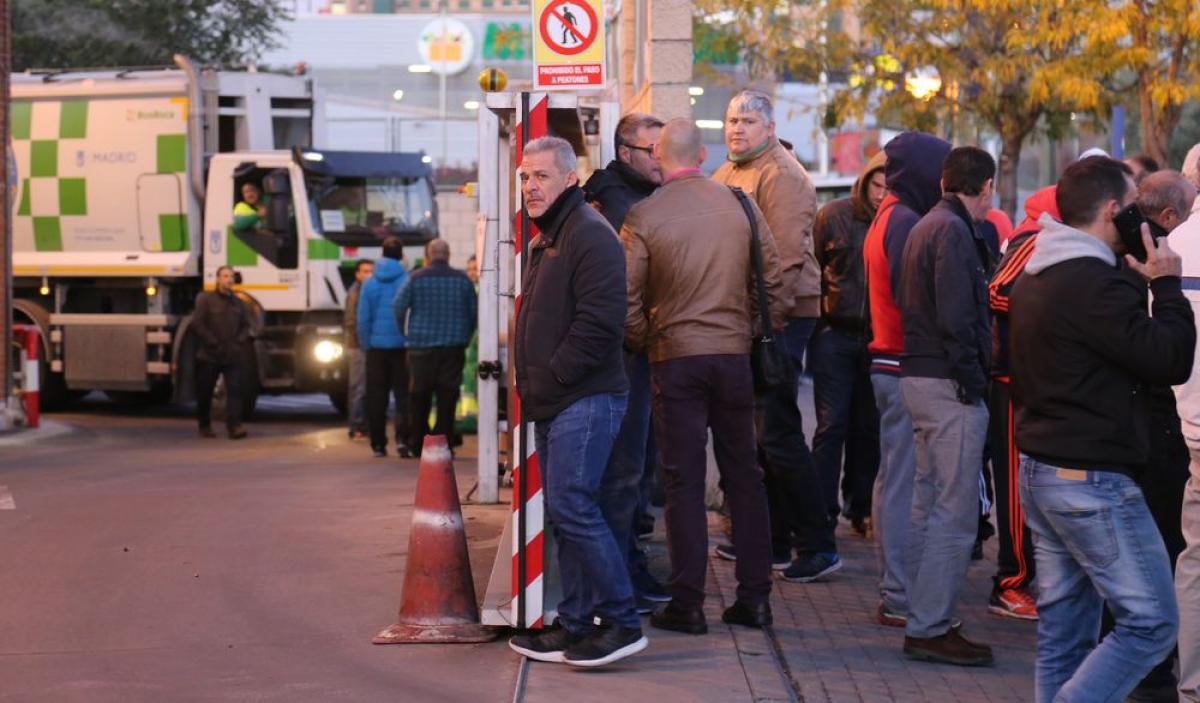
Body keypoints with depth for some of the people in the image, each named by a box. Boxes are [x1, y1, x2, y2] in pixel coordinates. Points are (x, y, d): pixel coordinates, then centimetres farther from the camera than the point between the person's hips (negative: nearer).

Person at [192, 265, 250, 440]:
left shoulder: (238, 303, 13)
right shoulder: (206, 299, -2)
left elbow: (245, 325, 18)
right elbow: (197, 324, -8)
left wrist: (240, 342, -1)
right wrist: (213, 344, -12)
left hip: (233, 357, 3)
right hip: (209, 356, -3)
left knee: (235, 391, -11)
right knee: (204, 393, 7)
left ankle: (234, 426, -17)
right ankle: (205, 426, 23)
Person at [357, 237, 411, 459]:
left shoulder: (370, 283, 1)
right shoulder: (408, 281, -6)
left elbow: (363, 319, 2)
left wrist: (366, 345, 10)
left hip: (377, 347, 2)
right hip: (402, 346, -2)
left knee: (376, 398, 8)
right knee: (403, 394, 3)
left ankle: (378, 444, 9)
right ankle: (402, 437, -14)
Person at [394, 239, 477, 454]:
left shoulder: (416, 278, -2)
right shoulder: (462, 279, 3)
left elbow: (399, 307, -5)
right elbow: (473, 312, 7)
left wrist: (407, 334, 8)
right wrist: (465, 338, 15)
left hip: (421, 346, -1)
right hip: (453, 346, 1)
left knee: (419, 396, 8)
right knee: (448, 394, 2)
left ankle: (418, 444, 11)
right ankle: (444, 442, -2)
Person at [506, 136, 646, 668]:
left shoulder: (589, 236, -12)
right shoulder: (546, 240, 20)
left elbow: (598, 324, -21)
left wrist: (550, 379, -16)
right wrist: (529, 382, 15)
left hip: (585, 401, -10)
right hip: (550, 404, 10)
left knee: (571, 506, -15)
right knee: (566, 512, 11)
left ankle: (622, 622, -9)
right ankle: (576, 625, 15)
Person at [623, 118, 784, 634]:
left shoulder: (643, 216, -6)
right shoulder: (740, 205, 2)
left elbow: (627, 298, -6)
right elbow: (774, 281, 6)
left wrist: (642, 341, 11)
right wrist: (765, 337, 17)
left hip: (675, 356, -3)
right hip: (735, 354, 3)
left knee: (683, 479, 1)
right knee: (743, 474, 10)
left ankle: (687, 603, 2)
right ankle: (754, 597, 12)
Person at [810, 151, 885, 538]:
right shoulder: (835, 216, -2)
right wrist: (819, 306, 2)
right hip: (835, 335, -1)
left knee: (869, 427, 9)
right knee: (832, 424, -2)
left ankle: (860, 507, 20)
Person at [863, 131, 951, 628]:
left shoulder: (886, 217, 17)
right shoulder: (906, 222, -15)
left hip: (888, 360, 11)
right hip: (906, 367, -11)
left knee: (894, 478, 15)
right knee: (906, 481, -8)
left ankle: (894, 590, 22)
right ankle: (902, 598, -6)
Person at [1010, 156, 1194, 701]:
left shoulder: (1034, 277, 12)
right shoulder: (1097, 283, -19)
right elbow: (1170, 360, -20)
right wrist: (1167, 285, -6)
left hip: (1039, 468, 10)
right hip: (1092, 479, -10)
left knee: (1064, 629, 11)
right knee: (1150, 622, -4)